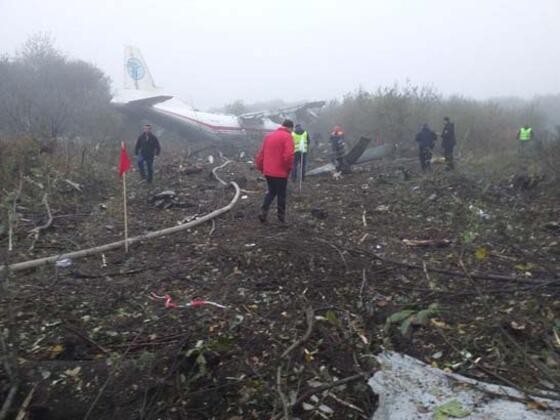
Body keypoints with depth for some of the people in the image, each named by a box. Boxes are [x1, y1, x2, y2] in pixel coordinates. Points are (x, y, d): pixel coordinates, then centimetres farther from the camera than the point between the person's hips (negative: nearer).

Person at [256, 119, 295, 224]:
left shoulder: (269, 135, 11)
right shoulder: (288, 136, -10)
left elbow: (261, 153, 10)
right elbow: (289, 155, -21)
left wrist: (261, 167, 17)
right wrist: (289, 168, -6)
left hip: (268, 171, 6)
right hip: (281, 172, -6)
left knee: (271, 192, 22)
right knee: (281, 195, 8)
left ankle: (263, 212, 6)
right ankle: (281, 217, 16)